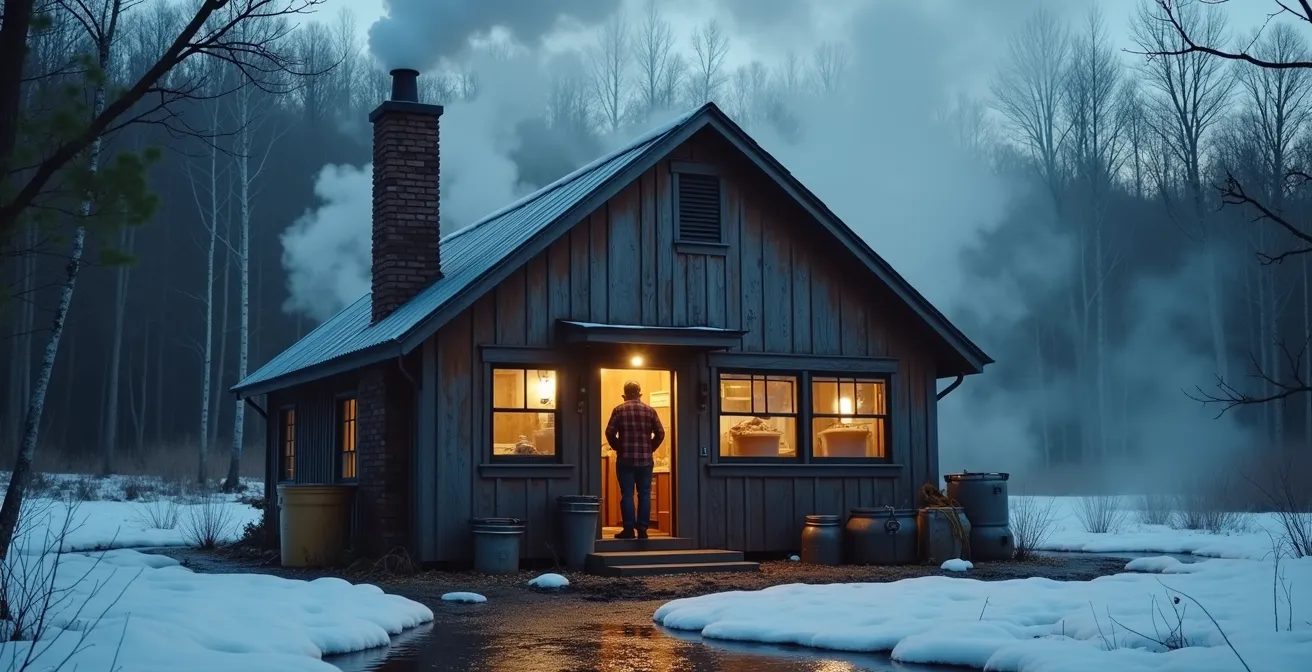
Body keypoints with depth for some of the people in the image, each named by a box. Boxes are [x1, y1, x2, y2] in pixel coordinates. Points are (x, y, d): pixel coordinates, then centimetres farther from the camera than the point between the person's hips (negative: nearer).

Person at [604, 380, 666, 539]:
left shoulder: (619, 410, -2)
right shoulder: (650, 410, 4)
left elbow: (610, 432, -9)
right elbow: (660, 433, 1)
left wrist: (618, 448, 6)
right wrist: (650, 448, 12)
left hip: (625, 459, -2)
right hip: (645, 459, 2)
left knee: (627, 494, 2)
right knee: (644, 494, 6)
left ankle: (629, 529, 0)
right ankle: (642, 529, 4)